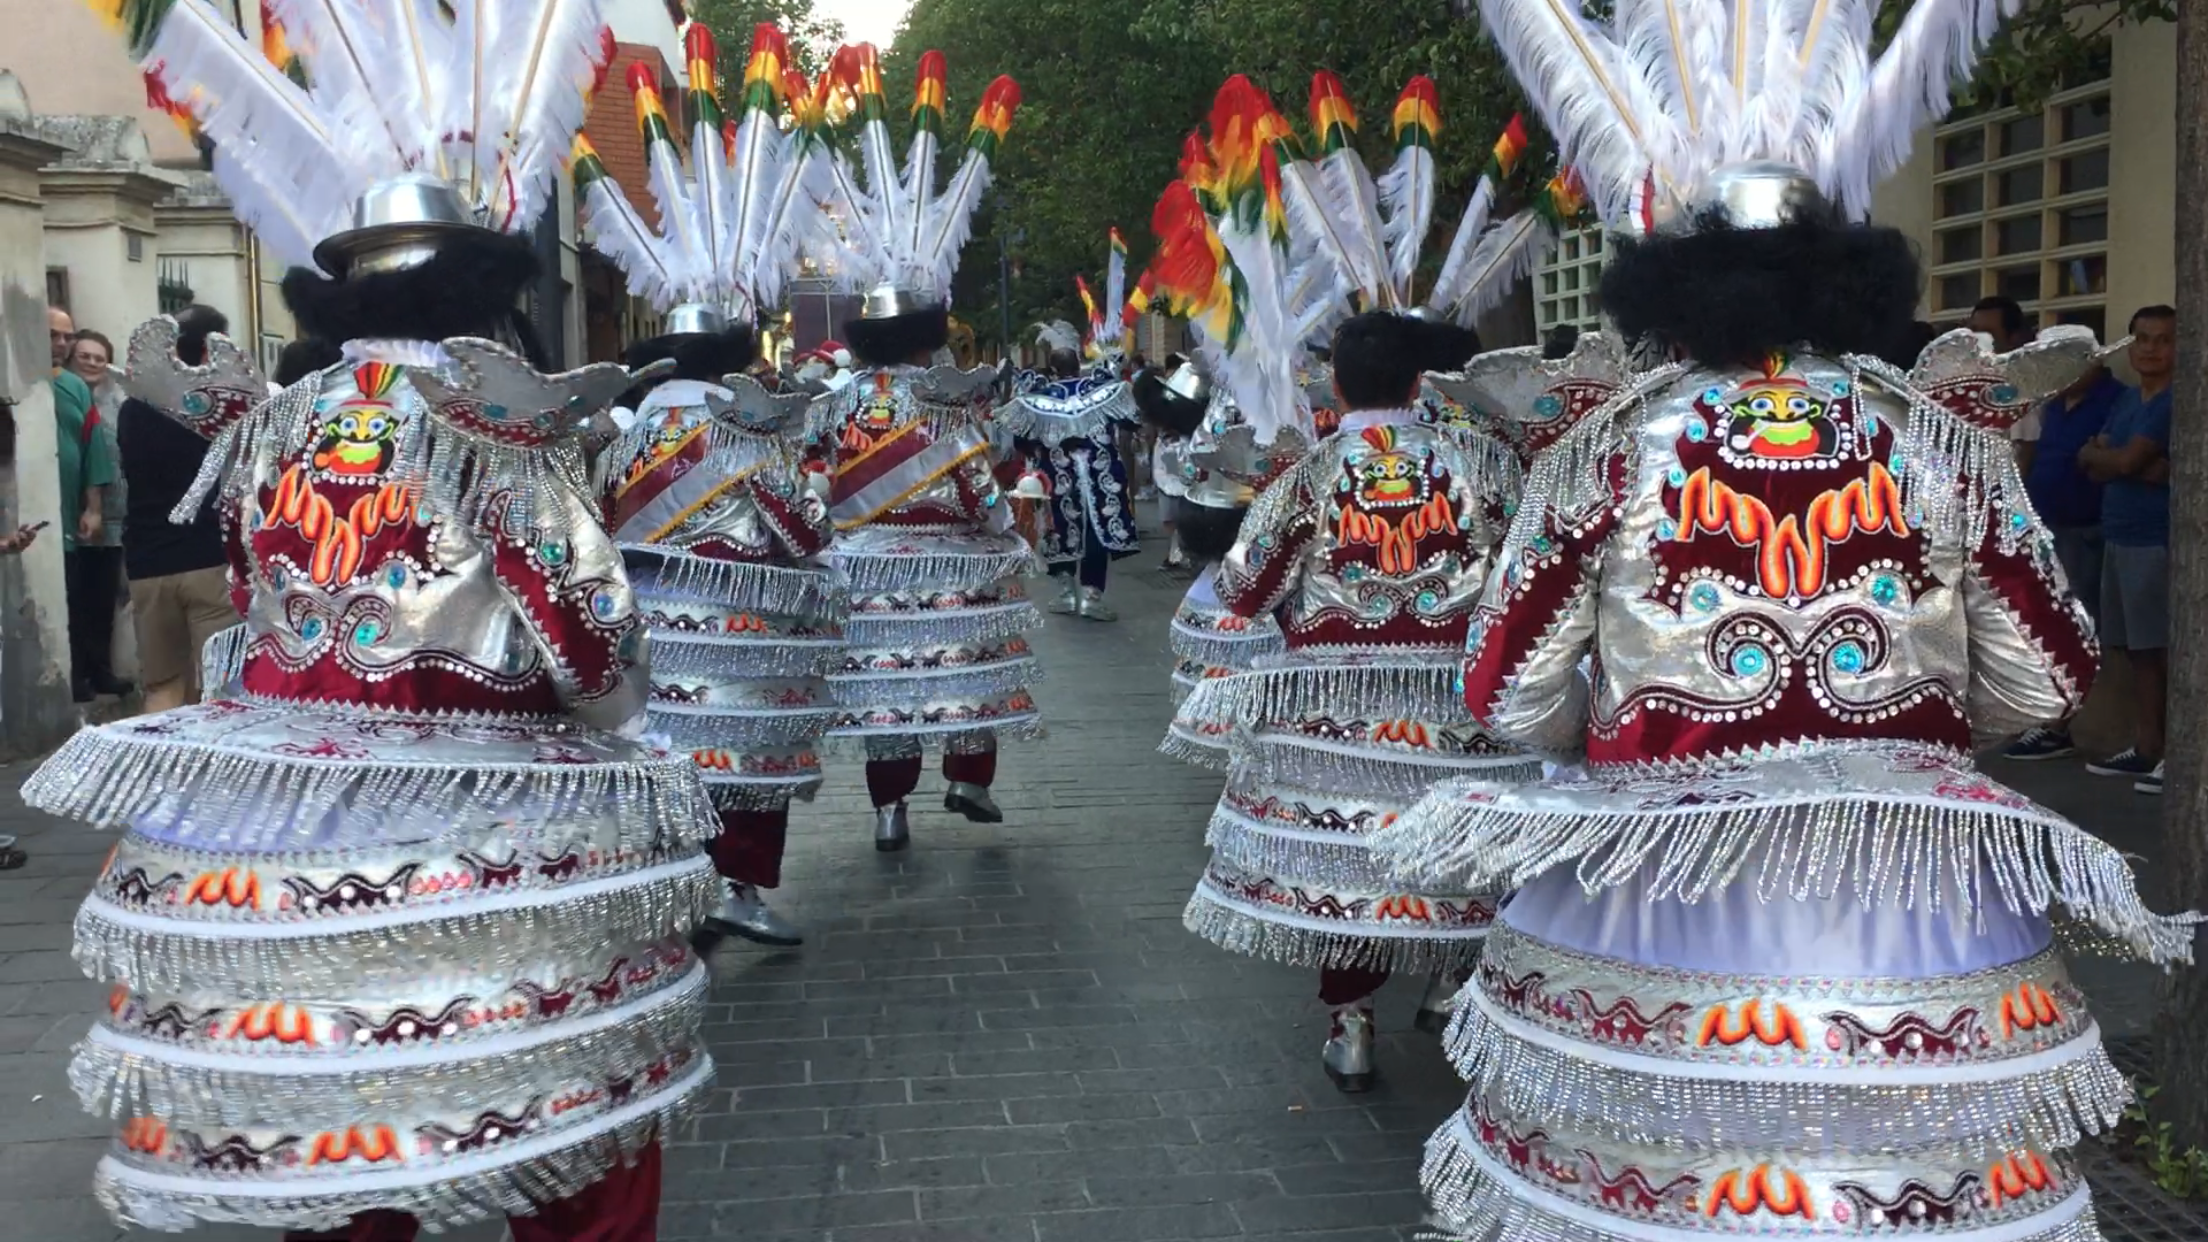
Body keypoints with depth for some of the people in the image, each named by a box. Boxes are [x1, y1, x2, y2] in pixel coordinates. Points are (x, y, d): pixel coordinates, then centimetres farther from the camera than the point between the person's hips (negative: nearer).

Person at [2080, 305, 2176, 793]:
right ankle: (2146, 748, 19)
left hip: (2159, 542, -8)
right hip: (2119, 538, 8)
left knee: (2165, 650, -6)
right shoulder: (2126, 399, 16)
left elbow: (2126, 461, -17)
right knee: (2137, 650, 12)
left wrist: (2096, 453, 3)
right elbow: (2094, 468, 10)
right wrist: (2146, 469, -9)